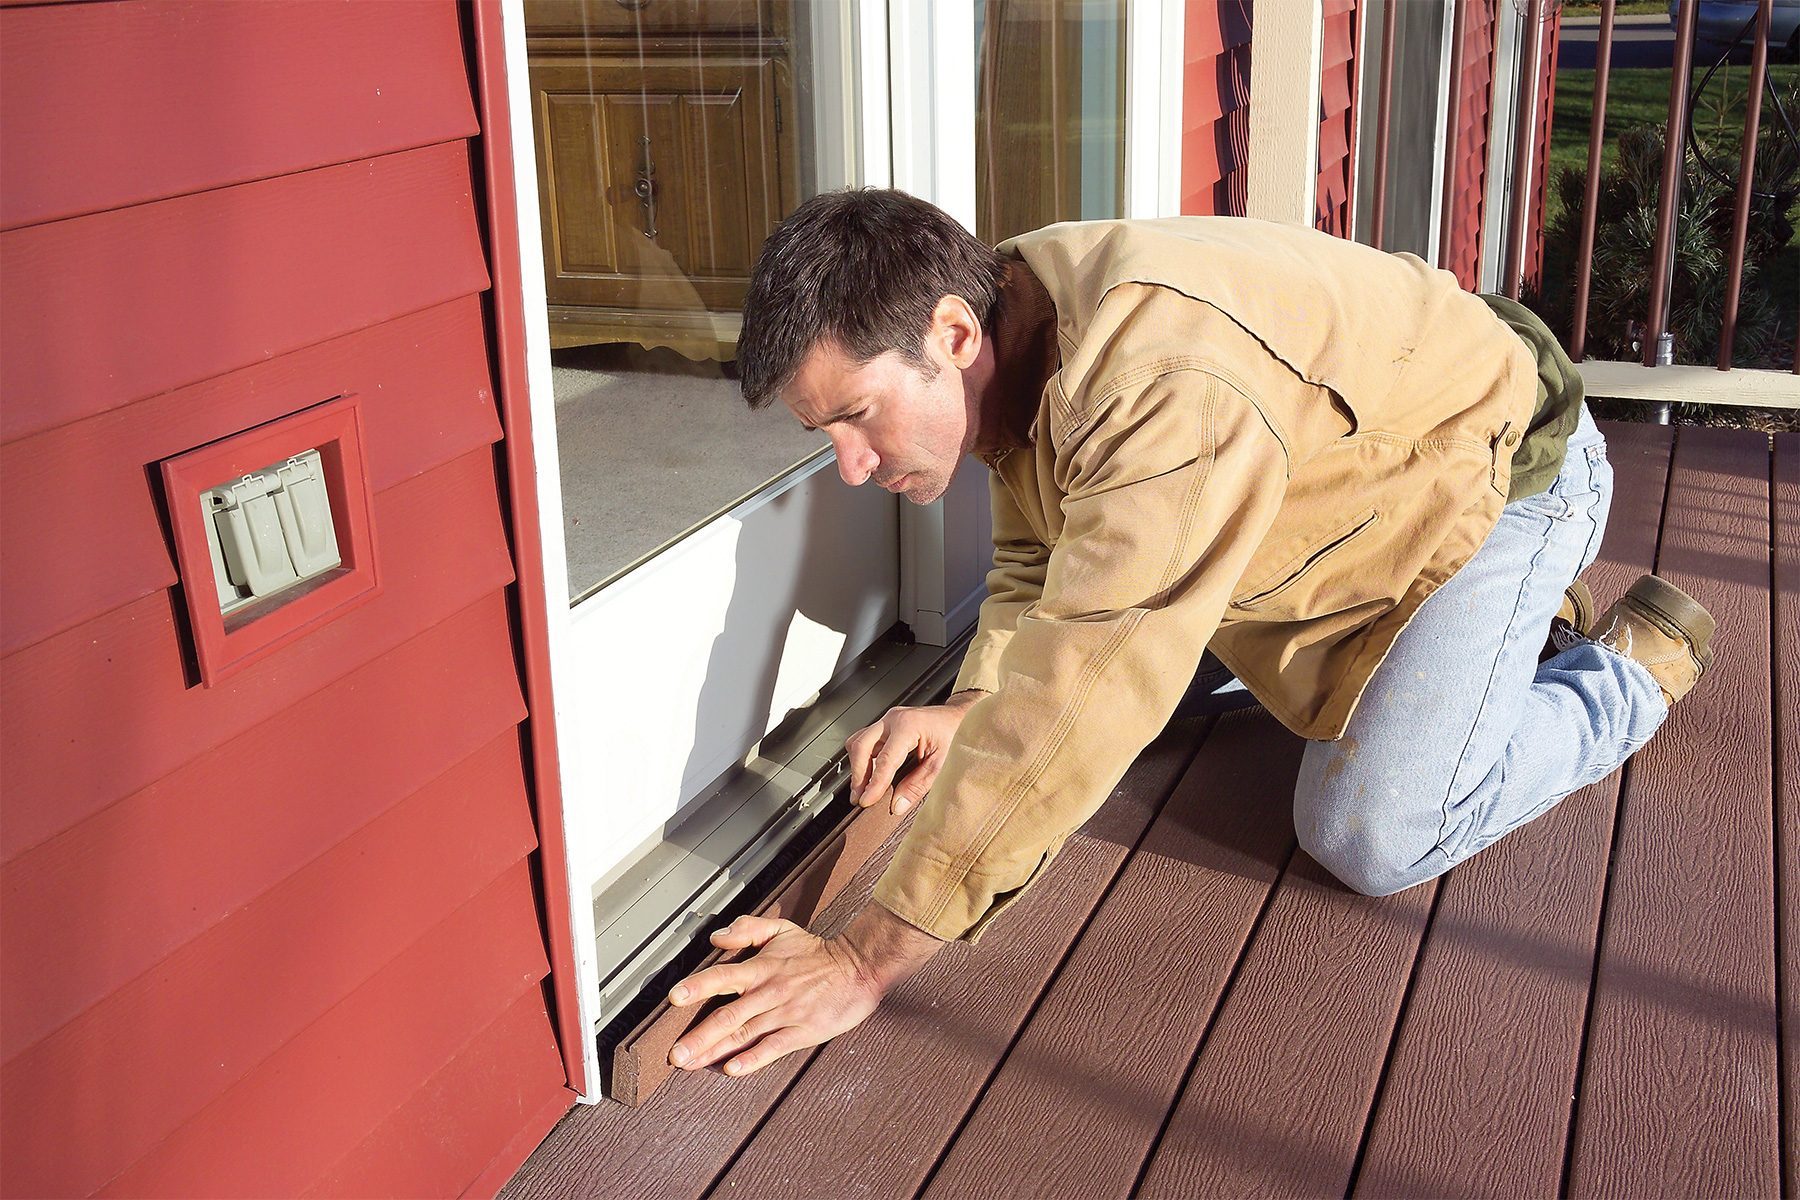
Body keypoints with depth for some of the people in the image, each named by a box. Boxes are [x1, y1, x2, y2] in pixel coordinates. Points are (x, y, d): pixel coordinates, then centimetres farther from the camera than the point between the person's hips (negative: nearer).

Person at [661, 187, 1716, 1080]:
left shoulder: (1168, 386, -43)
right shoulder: (1015, 341, -13)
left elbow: (1077, 699, -48)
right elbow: (1037, 565, 1)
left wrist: (870, 961, -45)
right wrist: (970, 710, -19)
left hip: (1499, 468, -8)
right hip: (1349, 484, 9)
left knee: (1374, 836, -18)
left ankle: (1638, 662, 9)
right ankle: (1519, 618, 27)